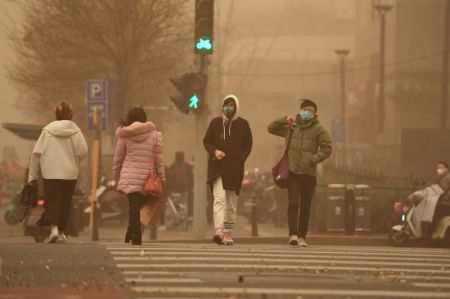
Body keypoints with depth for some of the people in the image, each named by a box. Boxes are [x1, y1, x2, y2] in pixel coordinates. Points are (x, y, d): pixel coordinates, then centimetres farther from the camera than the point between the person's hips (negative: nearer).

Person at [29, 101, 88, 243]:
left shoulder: (47, 130, -2)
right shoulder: (75, 131, -3)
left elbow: (36, 153, -3)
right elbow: (83, 151, -8)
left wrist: (33, 175, 3)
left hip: (50, 173, -1)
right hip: (70, 173, 1)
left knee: (51, 201, 0)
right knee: (65, 203, 13)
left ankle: (54, 227, -21)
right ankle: (61, 231, 19)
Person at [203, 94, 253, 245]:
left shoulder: (243, 124, 6)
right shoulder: (215, 122, 5)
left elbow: (248, 144, 8)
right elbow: (207, 141, 9)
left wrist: (241, 158, -6)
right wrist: (214, 151, -10)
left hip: (235, 169, 2)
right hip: (217, 166, -2)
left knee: (231, 202, 9)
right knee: (219, 198, -17)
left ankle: (228, 233, 19)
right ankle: (219, 231, -29)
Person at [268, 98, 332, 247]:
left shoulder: (318, 130, 2)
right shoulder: (291, 128, 12)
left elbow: (327, 148, -4)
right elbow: (271, 128, 22)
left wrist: (313, 159, -12)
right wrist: (285, 120, 7)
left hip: (309, 173, -1)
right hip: (292, 172, 1)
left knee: (305, 206, 6)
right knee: (293, 203, -14)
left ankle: (302, 236, 13)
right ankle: (293, 234, -21)